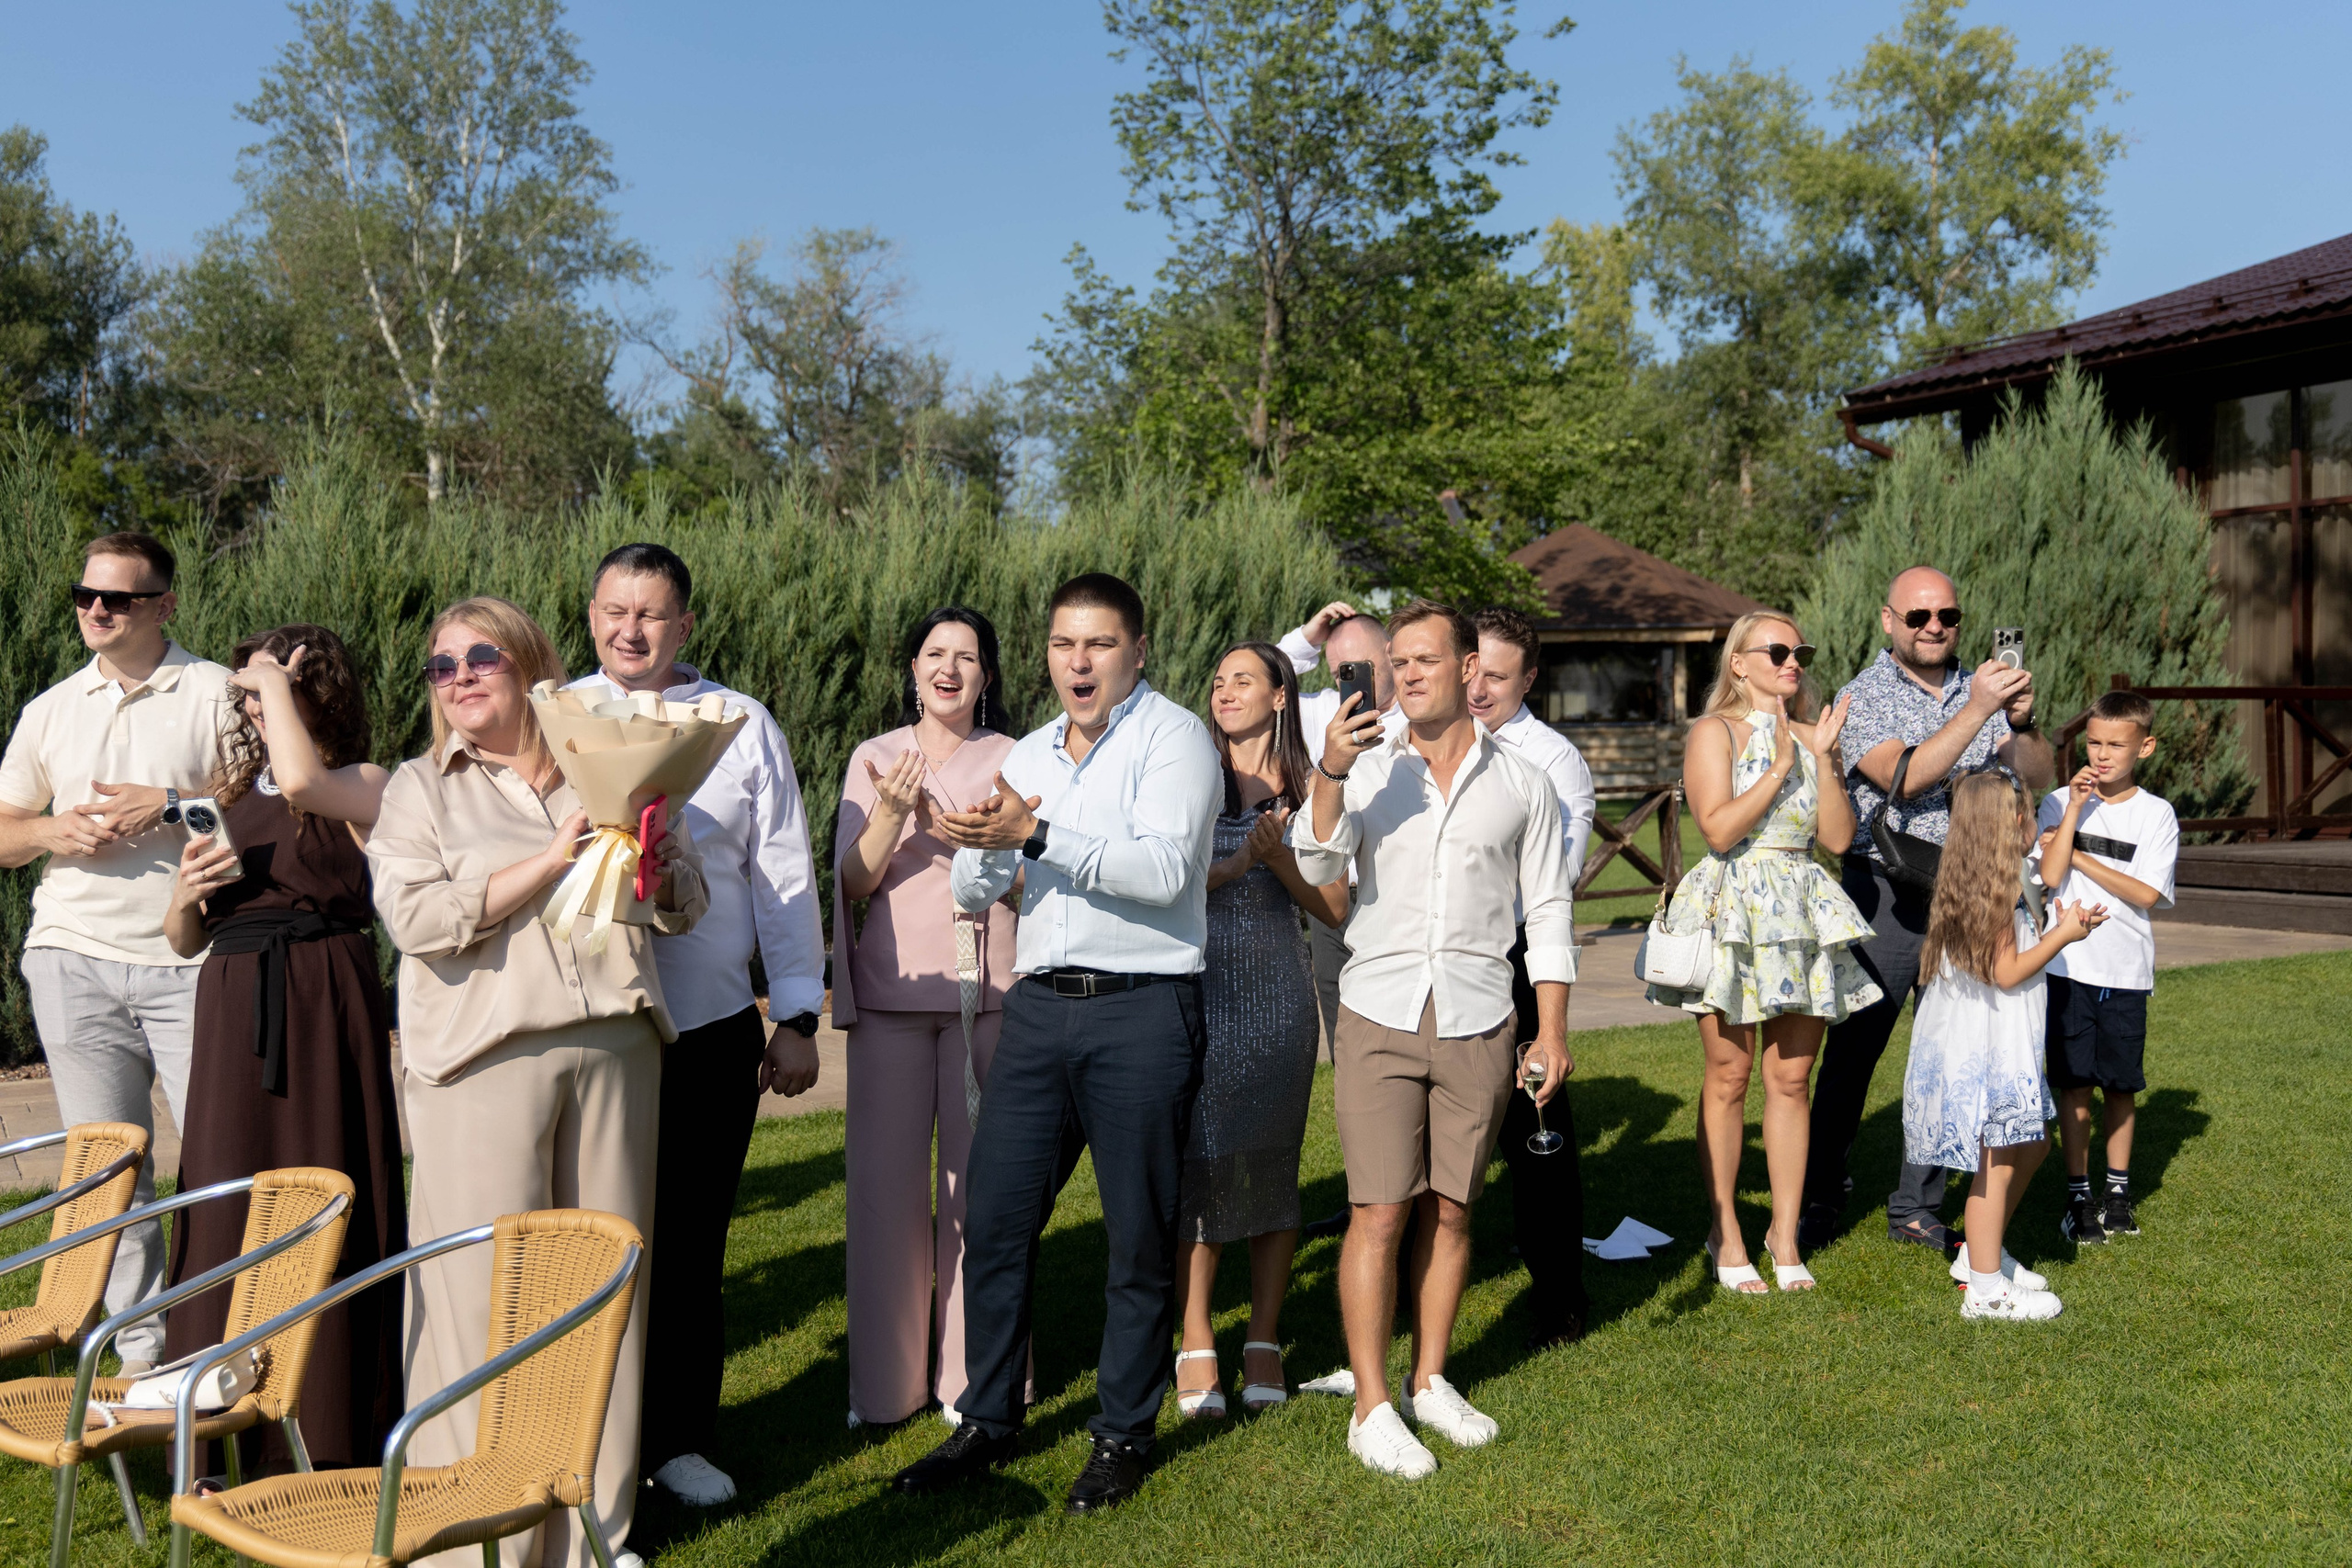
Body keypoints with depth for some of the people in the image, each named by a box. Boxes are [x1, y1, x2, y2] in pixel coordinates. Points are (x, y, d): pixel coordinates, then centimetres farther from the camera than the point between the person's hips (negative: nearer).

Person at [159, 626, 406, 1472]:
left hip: (323, 1005, -6)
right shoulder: (230, 798, 17)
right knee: (230, 1211, 6)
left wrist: (277, 681, -11)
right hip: (232, 1009, 6)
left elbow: (300, 781, -27)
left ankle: (329, 1438, 8)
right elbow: (183, 941, 20)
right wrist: (185, 895, -4)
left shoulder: (364, 786, -1)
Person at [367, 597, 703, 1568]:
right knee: (492, 1294, -3)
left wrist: (657, 867, -4)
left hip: (613, 1046, 3)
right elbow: (415, 917, -7)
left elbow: (687, 904, 19)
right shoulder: (421, 788, 9)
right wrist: (552, 861, -10)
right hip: (485, 1059, -3)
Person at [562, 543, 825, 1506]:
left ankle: (680, 1438, 24)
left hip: (710, 1029, 0)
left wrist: (798, 1016, 4)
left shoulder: (741, 726, 5)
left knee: (691, 1243, 8)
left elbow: (785, 875, 6)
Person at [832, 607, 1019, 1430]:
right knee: (887, 1178, 2)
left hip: (988, 993, 0)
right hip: (892, 990, 1)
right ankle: (886, 1381, 15)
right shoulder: (875, 759, 8)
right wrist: (892, 815, -16)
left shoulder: (1012, 759, 7)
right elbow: (853, 881, 1)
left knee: (979, 1177, 0)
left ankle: (972, 1378, 12)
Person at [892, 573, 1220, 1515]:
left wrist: (1037, 835, -23)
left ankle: (1123, 1434, 20)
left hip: (1142, 1011, -5)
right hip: (1039, 1006, 6)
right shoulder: (1027, 756, 16)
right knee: (993, 1219, 6)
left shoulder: (1172, 736, -3)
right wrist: (975, 848, -6)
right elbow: (974, 897, 18)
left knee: (1138, 1235, 4)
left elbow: (1165, 868, -19)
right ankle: (990, 1422, 22)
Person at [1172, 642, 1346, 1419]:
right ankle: (1196, 1343, 11)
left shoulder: (1307, 789, 6)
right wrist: (1233, 865, -14)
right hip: (1196, 988, -1)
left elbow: (1334, 907, 3)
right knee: (1196, 1158, -1)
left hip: (1277, 992, 1)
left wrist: (1277, 856, -11)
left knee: (1271, 1160, 5)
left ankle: (1264, 1341, 18)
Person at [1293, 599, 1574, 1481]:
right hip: (1379, 1016, -1)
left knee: (1450, 1210, 9)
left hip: (1477, 1021, 1)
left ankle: (1430, 1382, 25)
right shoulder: (1368, 770, 5)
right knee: (1379, 1212, -3)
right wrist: (1329, 774, -25)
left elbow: (1547, 912, 8)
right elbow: (1319, 867, -10)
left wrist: (1551, 1030, 2)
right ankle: (1372, 1408, 6)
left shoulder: (1521, 783, 7)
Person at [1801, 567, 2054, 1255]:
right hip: (1885, 895, -4)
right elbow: (1904, 777, -18)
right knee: (1851, 1051, 0)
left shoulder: (1981, 688, 10)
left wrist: (2021, 723, -13)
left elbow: (2037, 778, 6)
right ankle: (1821, 1200, 13)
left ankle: (1918, 1206, 19)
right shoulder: (1863, 696, -3)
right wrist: (1975, 711, -24)